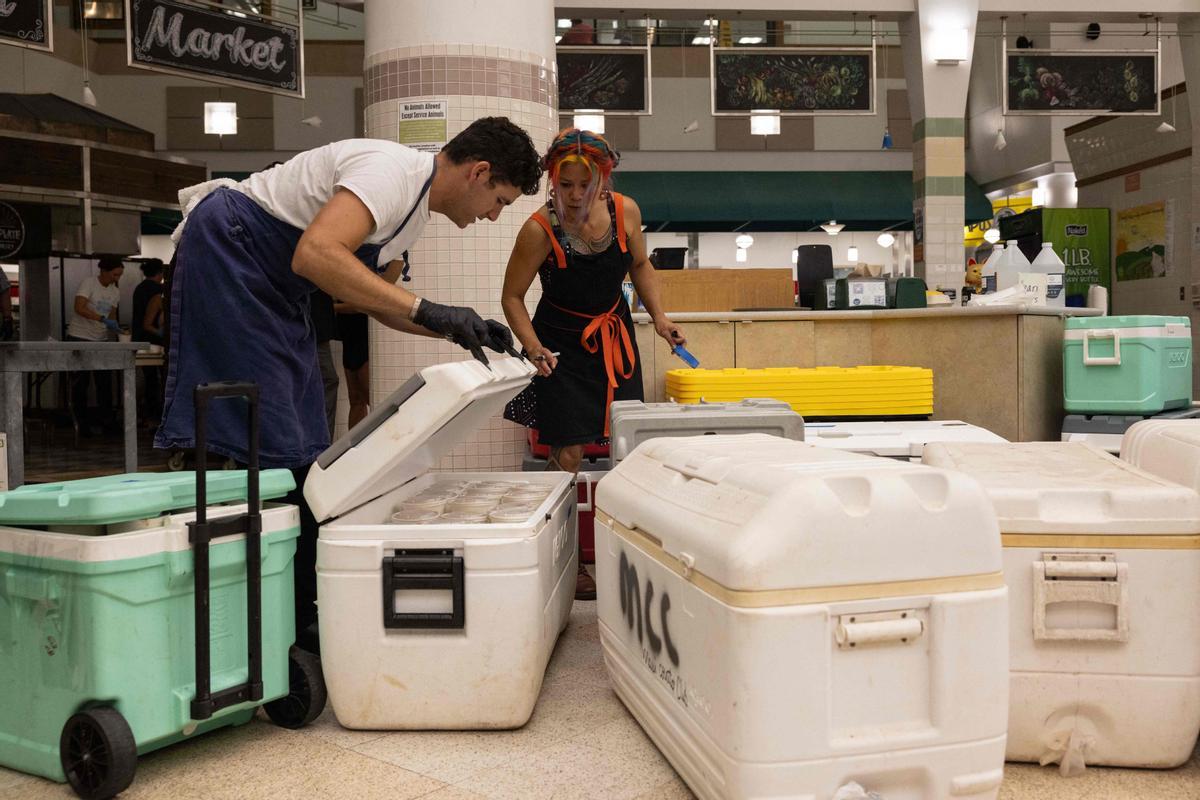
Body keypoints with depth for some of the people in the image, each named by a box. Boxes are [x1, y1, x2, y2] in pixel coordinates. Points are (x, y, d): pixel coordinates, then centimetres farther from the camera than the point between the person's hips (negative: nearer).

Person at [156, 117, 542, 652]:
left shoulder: (419, 205, 10)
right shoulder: (393, 172, -21)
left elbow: (371, 295, 16)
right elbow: (316, 254, -35)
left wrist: (455, 328, 5)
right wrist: (426, 310, -34)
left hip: (274, 285, 10)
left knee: (303, 451, 7)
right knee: (269, 445, -14)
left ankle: (296, 620, 15)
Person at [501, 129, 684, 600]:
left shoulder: (625, 212, -9)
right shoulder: (539, 229, -21)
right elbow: (512, 297, -11)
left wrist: (658, 317, 1)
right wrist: (534, 349, -23)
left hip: (615, 337, 4)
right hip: (563, 344, -4)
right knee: (569, 455, -8)